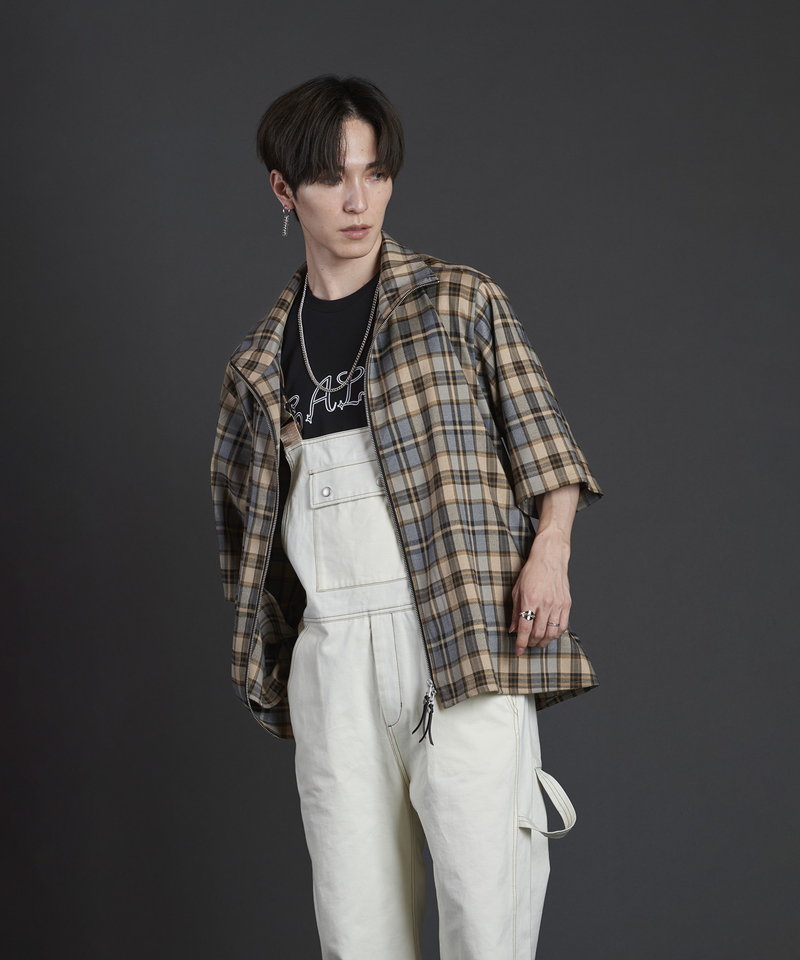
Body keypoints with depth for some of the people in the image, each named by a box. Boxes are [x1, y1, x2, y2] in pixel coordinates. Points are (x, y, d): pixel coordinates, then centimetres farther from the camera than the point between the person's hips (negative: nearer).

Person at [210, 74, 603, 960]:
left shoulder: (459, 302, 6)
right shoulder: (260, 360, 14)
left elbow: (541, 438, 6)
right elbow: (244, 514, 22)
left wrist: (550, 549, -12)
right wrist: (273, 676, 18)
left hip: (464, 632, -3)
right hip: (333, 654, 3)